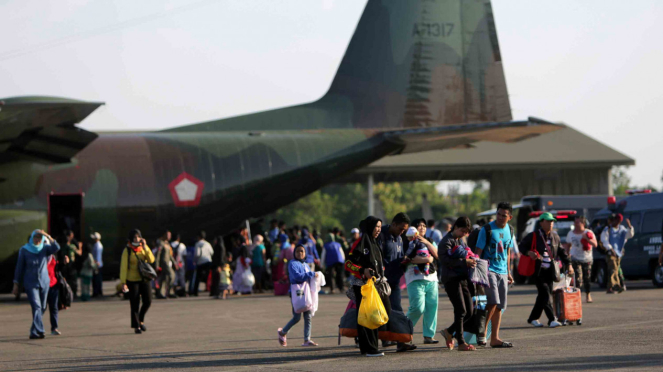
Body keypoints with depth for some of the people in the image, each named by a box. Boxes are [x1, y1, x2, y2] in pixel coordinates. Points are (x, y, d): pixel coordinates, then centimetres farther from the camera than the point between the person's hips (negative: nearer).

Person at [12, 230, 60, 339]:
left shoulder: (45, 248, 2)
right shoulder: (24, 250, -1)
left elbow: (56, 248, -19)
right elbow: (19, 267, 2)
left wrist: (47, 236, -28)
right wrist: (16, 284, 1)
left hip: (44, 282, 3)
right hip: (30, 283, -3)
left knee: (42, 308, 9)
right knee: (36, 306, -17)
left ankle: (34, 332, 25)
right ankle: (39, 331, -25)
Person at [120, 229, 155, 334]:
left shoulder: (144, 248, 7)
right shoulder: (127, 251, -5)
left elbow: (151, 260, -7)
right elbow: (123, 267, -8)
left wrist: (145, 247, -14)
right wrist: (123, 282, -14)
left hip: (144, 279, 4)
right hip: (132, 281, -4)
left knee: (148, 301, -2)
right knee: (135, 304, -2)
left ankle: (141, 320, 21)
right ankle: (136, 326, 6)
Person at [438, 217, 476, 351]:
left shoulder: (461, 241, 21)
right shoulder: (447, 241, -7)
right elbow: (446, 259, -20)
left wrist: (471, 261, 9)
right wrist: (464, 262, -23)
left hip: (462, 278, 9)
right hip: (451, 279, -9)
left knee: (469, 311, 6)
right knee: (461, 310, -11)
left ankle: (449, 332, 23)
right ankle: (461, 342, -5)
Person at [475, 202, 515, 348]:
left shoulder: (509, 231, 11)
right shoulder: (487, 229, -8)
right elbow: (478, 251, -7)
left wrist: (509, 273, 20)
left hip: (502, 272, 6)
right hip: (489, 269, -6)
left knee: (499, 306, 5)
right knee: (493, 302, -18)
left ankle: (495, 338, 9)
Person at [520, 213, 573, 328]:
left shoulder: (555, 237, 12)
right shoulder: (533, 236, -3)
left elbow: (561, 252, 18)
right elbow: (522, 246, 3)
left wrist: (568, 265, 8)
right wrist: (529, 252, -18)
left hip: (549, 271, 5)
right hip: (538, 270, -5)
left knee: (543, 295, 7)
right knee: (545, 294, -13)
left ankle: (533, 318, 21)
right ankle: (552, 320, -13)